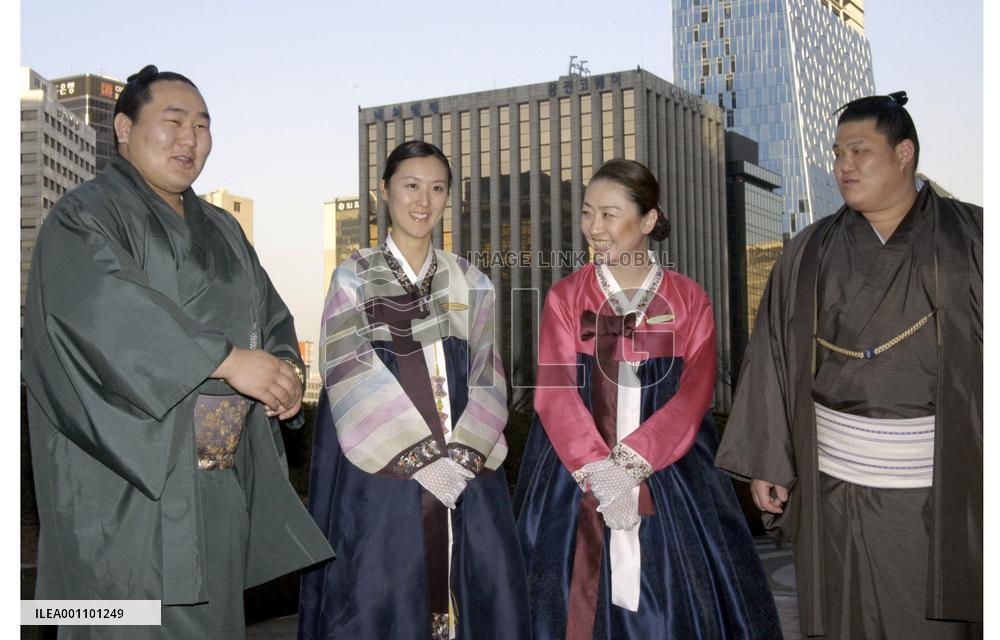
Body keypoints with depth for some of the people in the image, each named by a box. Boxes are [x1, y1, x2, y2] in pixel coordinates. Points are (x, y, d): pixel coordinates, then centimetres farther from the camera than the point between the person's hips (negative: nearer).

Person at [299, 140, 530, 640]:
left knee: (482, 590, -3)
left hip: (465, 471, 3)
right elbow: (352, 377, -5)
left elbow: (486, 376, 7)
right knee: (383, 599, -5)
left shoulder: (470, 284, 13)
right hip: (382, 473, -2)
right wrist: (419, 458, -13)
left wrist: (462, 456, -9)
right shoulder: (354, 277, 5)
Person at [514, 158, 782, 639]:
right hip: (575, 475, 0)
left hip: (670, 472, 0)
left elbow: (694, 394, -6)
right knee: (576, 598, 1)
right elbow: (555, 393, -7)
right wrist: (599, 472, -19)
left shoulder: (689, 301, 3)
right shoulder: (565, 297, 2)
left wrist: (631, 463, -18)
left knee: (674, 601, 0)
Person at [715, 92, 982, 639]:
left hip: (935, 485, -2)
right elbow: (772, 356, 5)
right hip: (836, 479, 2)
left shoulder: (968, 238, 1)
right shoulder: (808, 254, 6)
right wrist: (764, 460, 2)